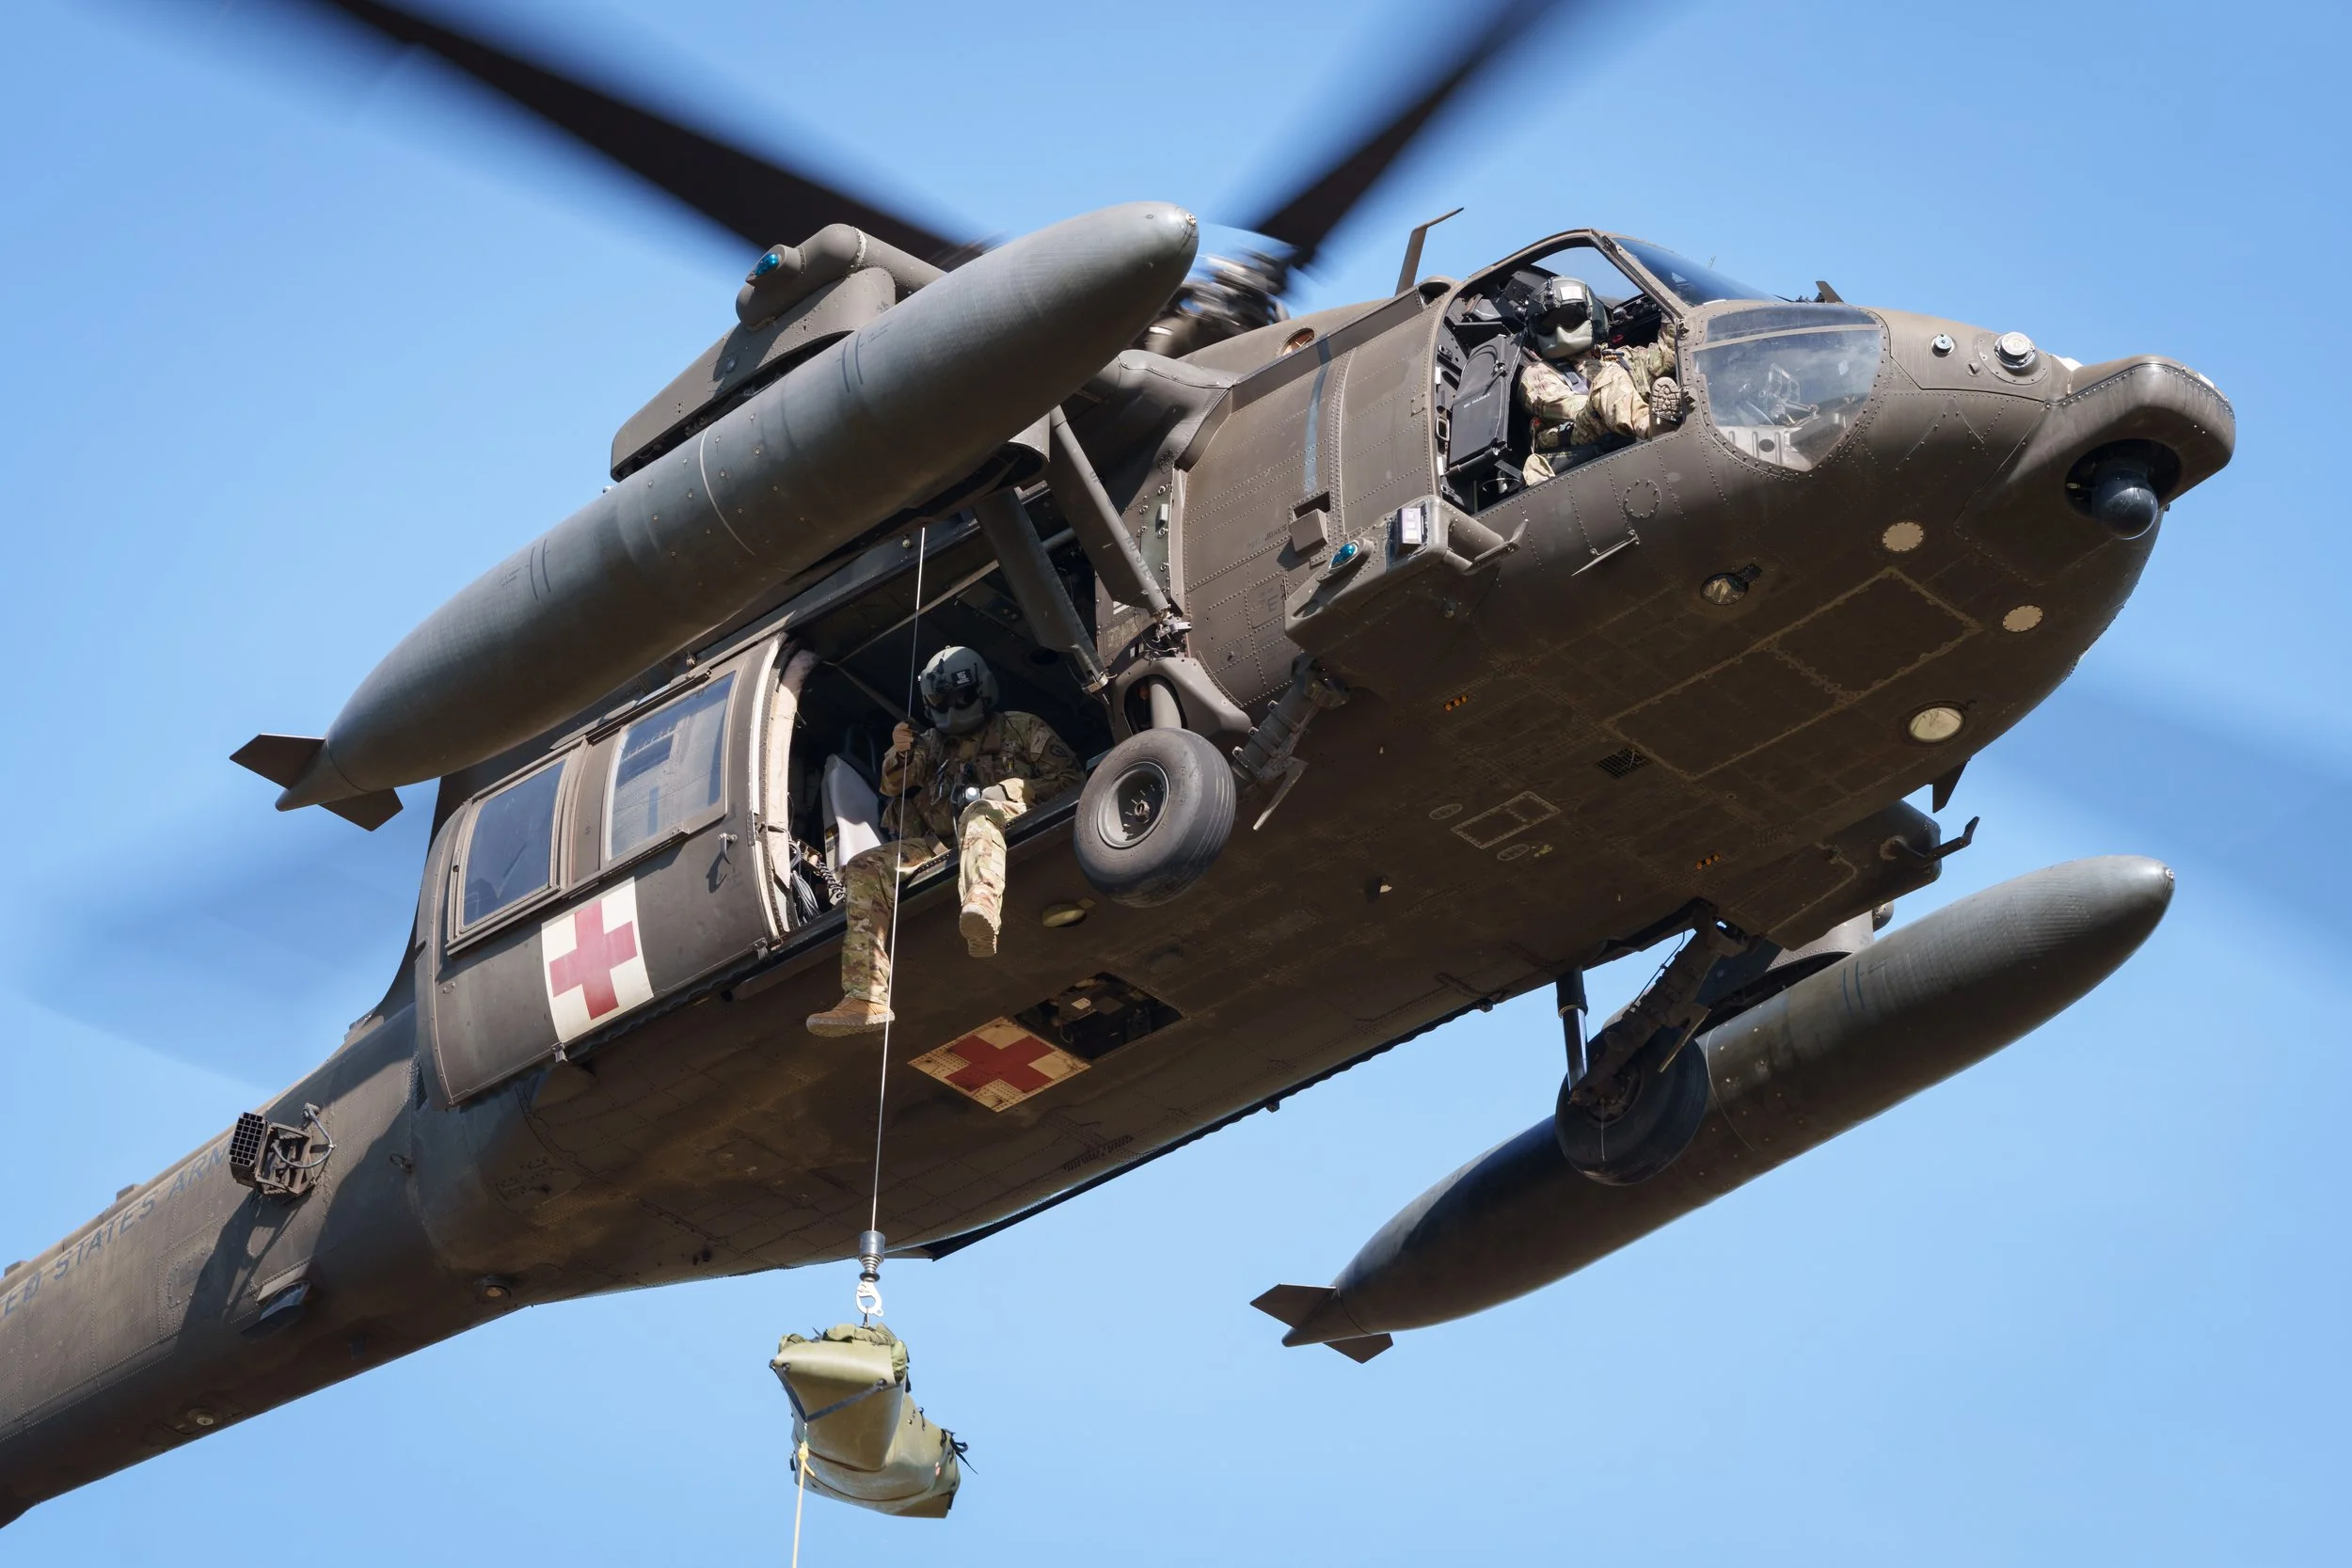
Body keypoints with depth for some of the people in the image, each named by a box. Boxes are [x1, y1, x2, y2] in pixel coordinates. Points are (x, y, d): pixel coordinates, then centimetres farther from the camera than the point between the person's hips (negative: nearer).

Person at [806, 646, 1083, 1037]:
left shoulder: (1021, 730, 16)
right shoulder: (933, 745, 28)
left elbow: (1071, 780, 5)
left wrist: (1005, 790, -9)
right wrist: (900, 756, 3)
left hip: (1009, 828, -5)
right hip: (943, 845, 5)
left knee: (979, 812, -39)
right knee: (864, 870, -14)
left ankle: (983, 904, -73)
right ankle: (865, 999, -28)